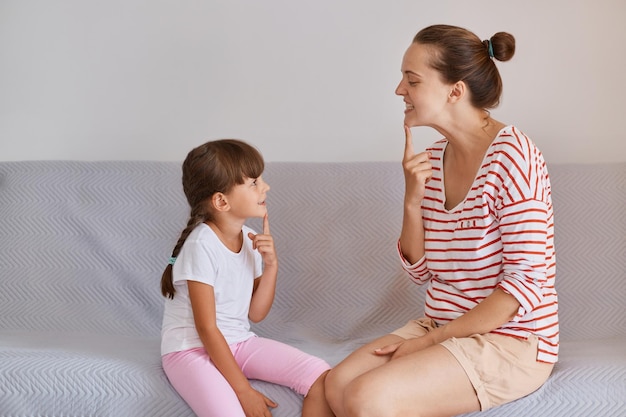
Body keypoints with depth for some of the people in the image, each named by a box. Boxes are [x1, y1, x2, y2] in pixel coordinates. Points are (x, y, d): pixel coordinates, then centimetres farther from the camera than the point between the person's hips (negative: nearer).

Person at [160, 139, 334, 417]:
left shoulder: (248, 238, 1)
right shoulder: (202, 245, -19)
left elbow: (256, 313, 4)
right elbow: (206, 329, -19)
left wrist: (271, 265, -11)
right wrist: (244, 390, -19)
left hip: (238, 342, 7)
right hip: (191, 349, -7)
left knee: (321, 376, -11)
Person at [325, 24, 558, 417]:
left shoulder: (511, 153, -17)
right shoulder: (433, 159, 6)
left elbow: (526, 283, -19)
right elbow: (422, 271, 9)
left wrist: (432, 339, -16)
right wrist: (413, 200, -8)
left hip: (512, 340, -7)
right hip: (441, 328, 7)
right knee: (338, 384, -12)